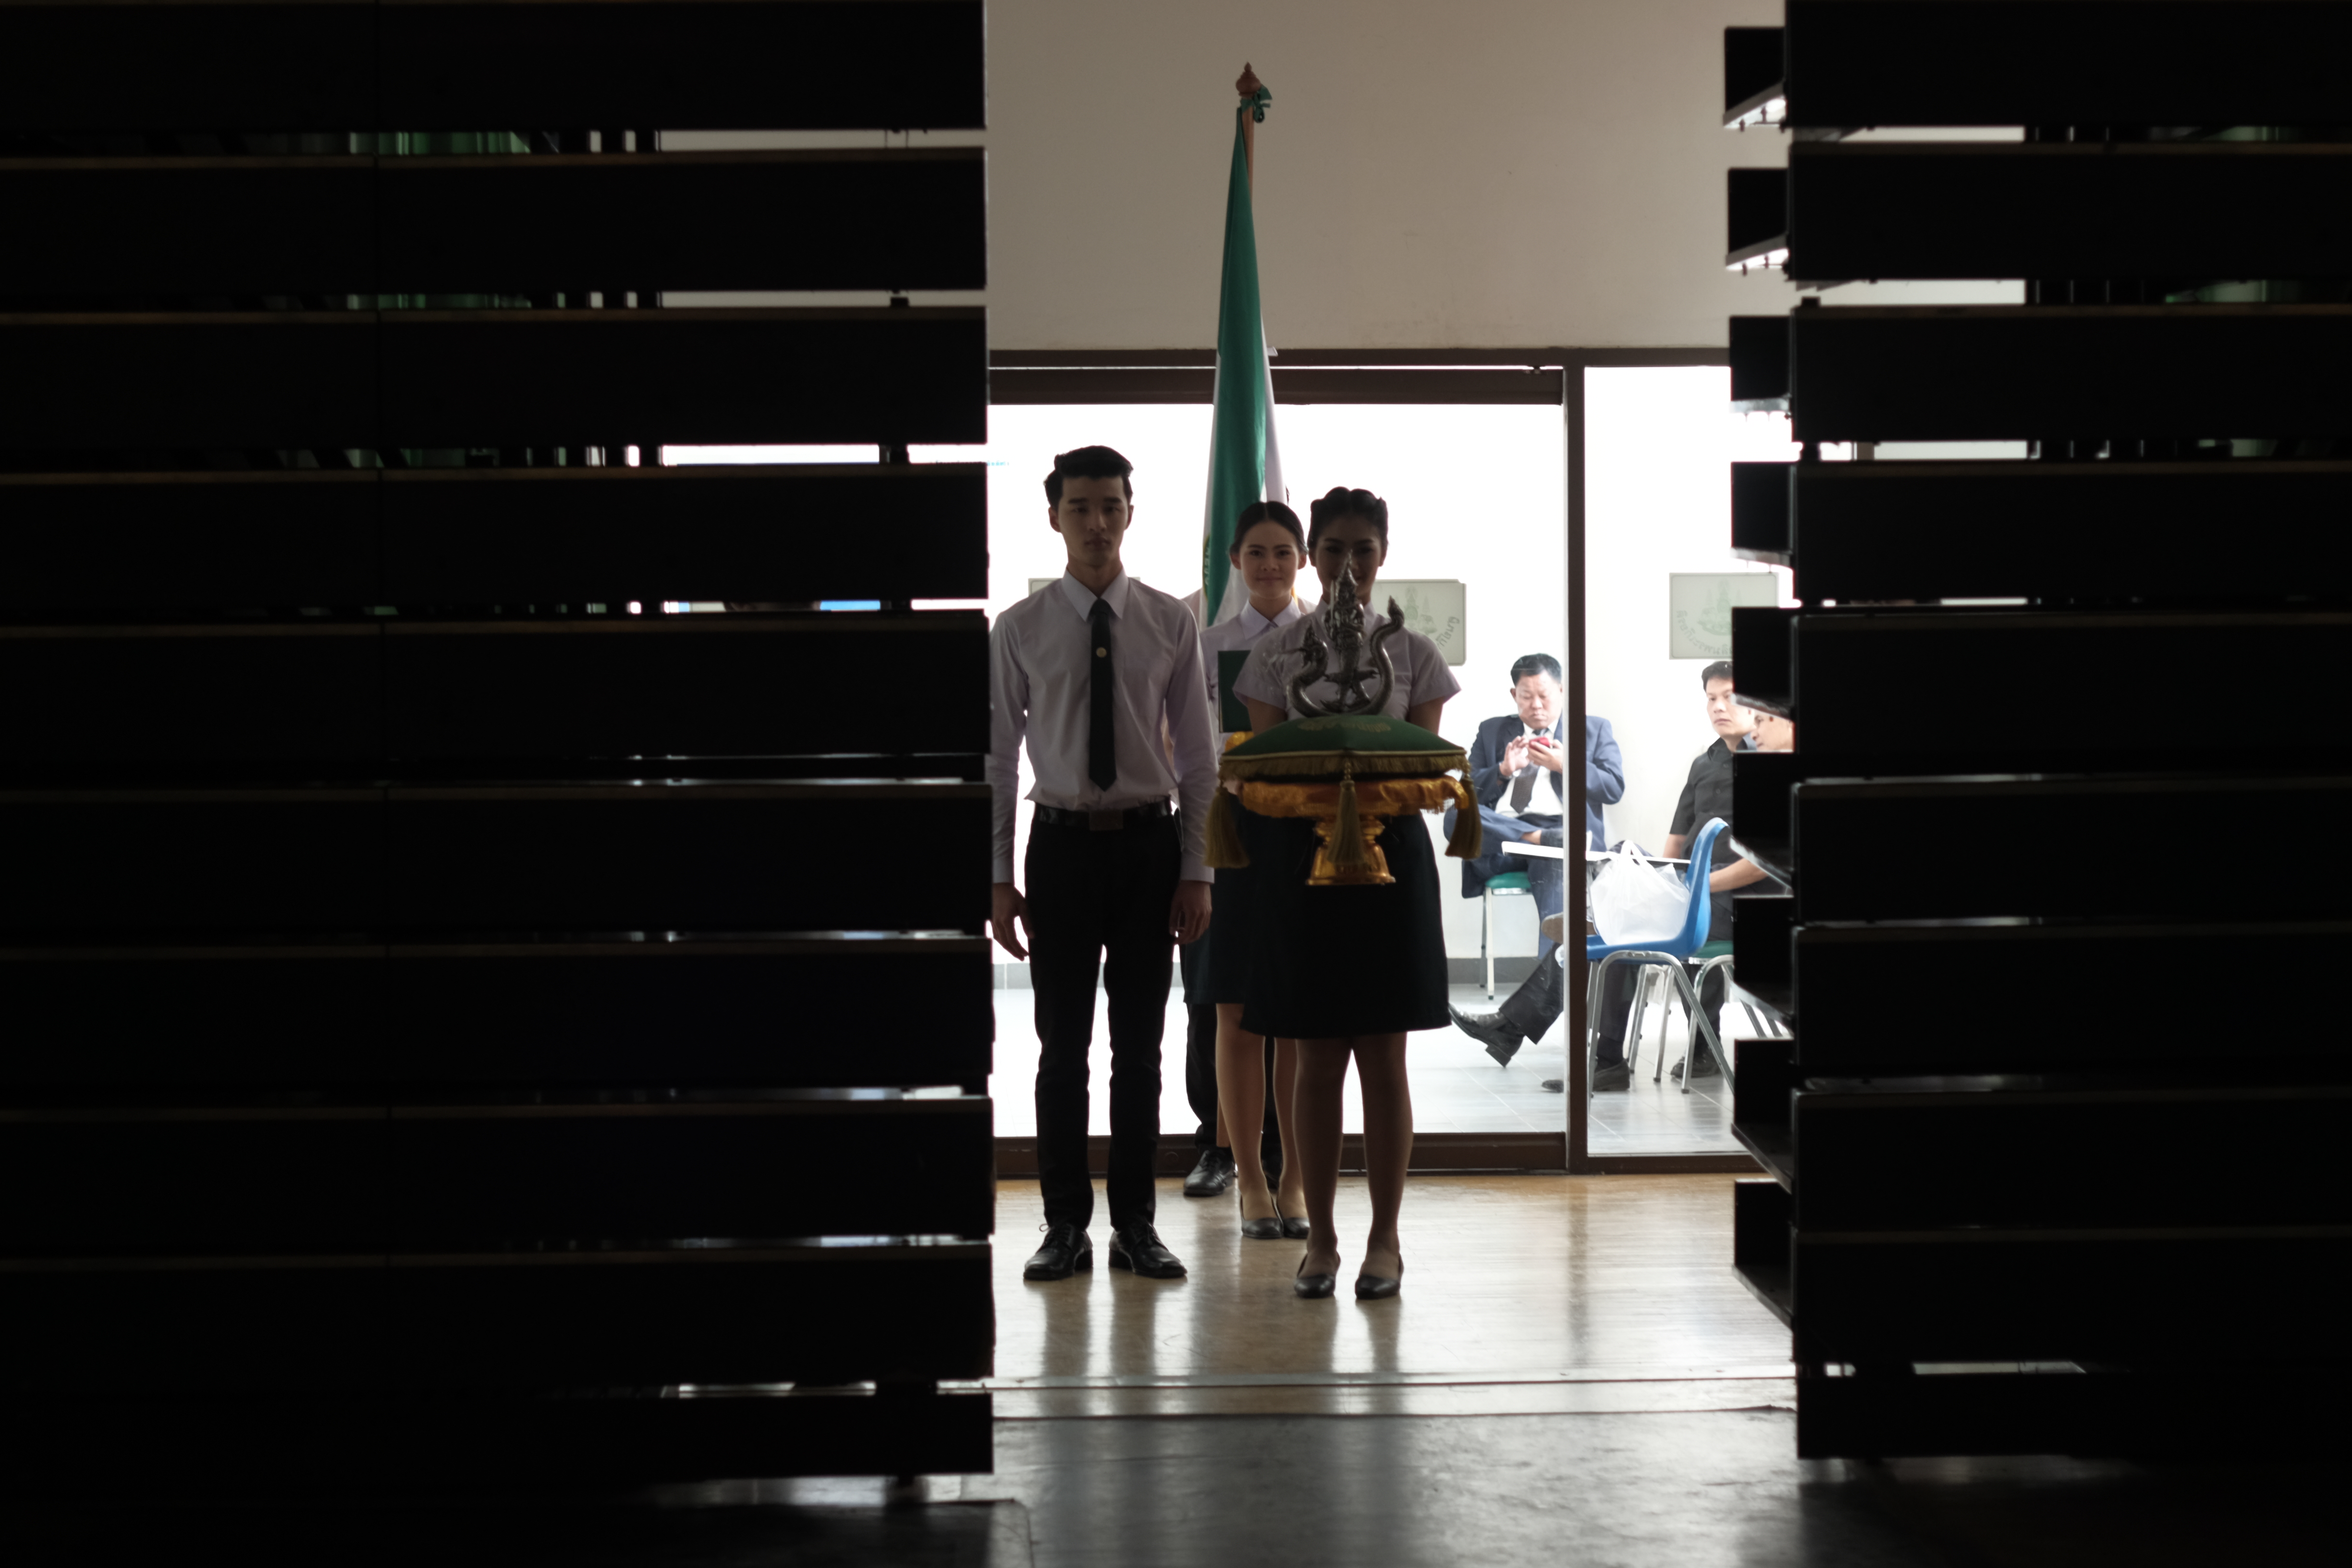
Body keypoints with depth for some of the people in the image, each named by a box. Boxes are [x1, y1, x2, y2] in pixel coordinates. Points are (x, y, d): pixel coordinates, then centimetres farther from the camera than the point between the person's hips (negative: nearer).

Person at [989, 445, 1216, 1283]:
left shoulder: (1171, 624, 2)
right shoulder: (1019, 630, 0)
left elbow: (1198, 758, 4)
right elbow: (997, 759, 3)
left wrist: (1197, 871, -3)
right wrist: (998, 878, -2)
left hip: (1149, 843, 1)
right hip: (1063, 840, -1)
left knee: (1141, 1046, 7)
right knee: (1063, 1046, 4)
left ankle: (1136, 1226, 15)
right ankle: (1066, 1227, 12)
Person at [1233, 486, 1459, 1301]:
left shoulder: (1414, 653, 5)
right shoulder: (1277, 653, 5)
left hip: (1389, 855, 0)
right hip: (1302, 858, 0)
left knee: (1384, 1059, 2)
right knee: (1319, 1059, 3)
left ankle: (1385, 1240, 9)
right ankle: (1320, 1239, 11)